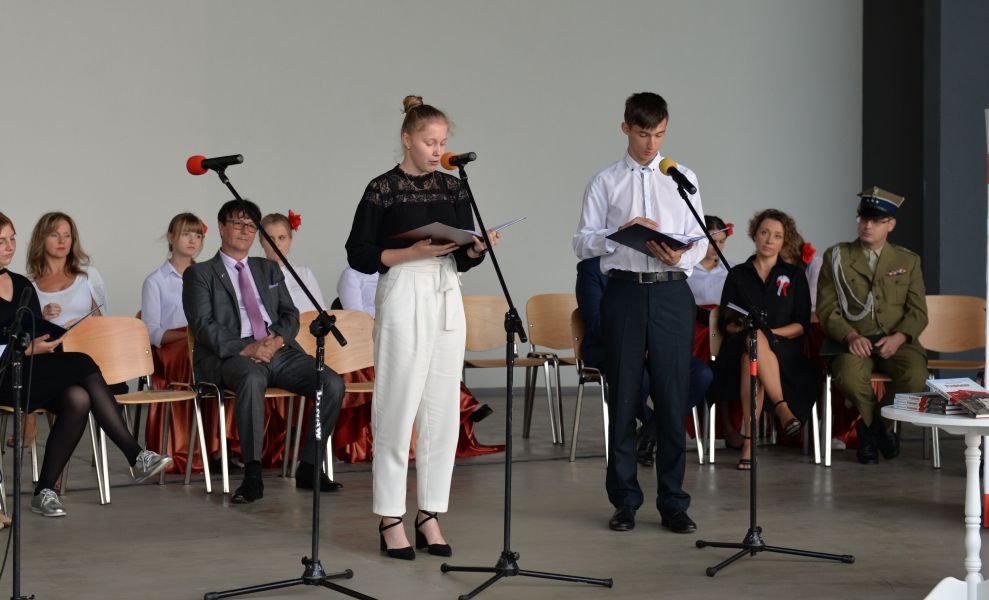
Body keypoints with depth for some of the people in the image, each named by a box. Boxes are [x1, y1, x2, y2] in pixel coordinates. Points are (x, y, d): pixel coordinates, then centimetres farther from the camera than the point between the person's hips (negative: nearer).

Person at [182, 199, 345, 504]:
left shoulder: (269, 270, 27)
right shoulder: (200, 274, 11)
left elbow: (290, 315, 17)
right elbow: (204, 327, -3)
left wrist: (277, 339, -8)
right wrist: (245, 349, -18)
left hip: (279, 350, 5)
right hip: (230, 356, -5)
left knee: (333, 383, -20)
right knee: (252, 378, -41)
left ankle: (309, 467, -11)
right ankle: (252, 476, -39)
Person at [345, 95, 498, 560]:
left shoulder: (453, 187, 10)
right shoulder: (382, 189, -4)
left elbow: (463, 259, 12)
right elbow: (359, 256, -6)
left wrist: (479, 247, -10)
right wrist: (413, 252, -16)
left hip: (447, 299, 5)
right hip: (402, 298, -5)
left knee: (443, 409, 5)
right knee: (398, 408, -3)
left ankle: (429, 515, 12)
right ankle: (390, 519, 4)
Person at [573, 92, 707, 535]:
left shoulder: (683, 179, 12)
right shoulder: (605, 183, 8)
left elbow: (700, 240, 9)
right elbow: (582, 242, 3)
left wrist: (680, 254, -13)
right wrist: (619, 233, -15)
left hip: (671, 292, 1)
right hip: (624, 290, 0)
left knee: (673, 397, 0)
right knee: (623, 397, 4)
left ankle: (673, 503, 7)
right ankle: (624, 501, 13)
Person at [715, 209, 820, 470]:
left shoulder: (794, 275, 18)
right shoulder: (737, 274, 19)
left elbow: (802, 325, 8)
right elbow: (725, 321, 11)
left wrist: (769, 333, -10)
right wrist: (743, 329, -12)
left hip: (783, 350, 0)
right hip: (739, 348, 0)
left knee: (752, 360, -39)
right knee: (752, 339, -40)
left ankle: (749, 441, -48)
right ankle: (782, 407, -50)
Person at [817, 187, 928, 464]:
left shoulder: (908, 261, 15)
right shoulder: (836, 257, 10)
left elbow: (918, 311, 9)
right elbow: (827, 309, 3)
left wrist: (898, 338, -12)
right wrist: (850, 336, -16)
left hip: (896, 341, 2)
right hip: (854, 341, -2)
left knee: (916, 376, -32)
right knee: (849, 378, -37)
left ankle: (870, 426, -1)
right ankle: (879, 427, -2)